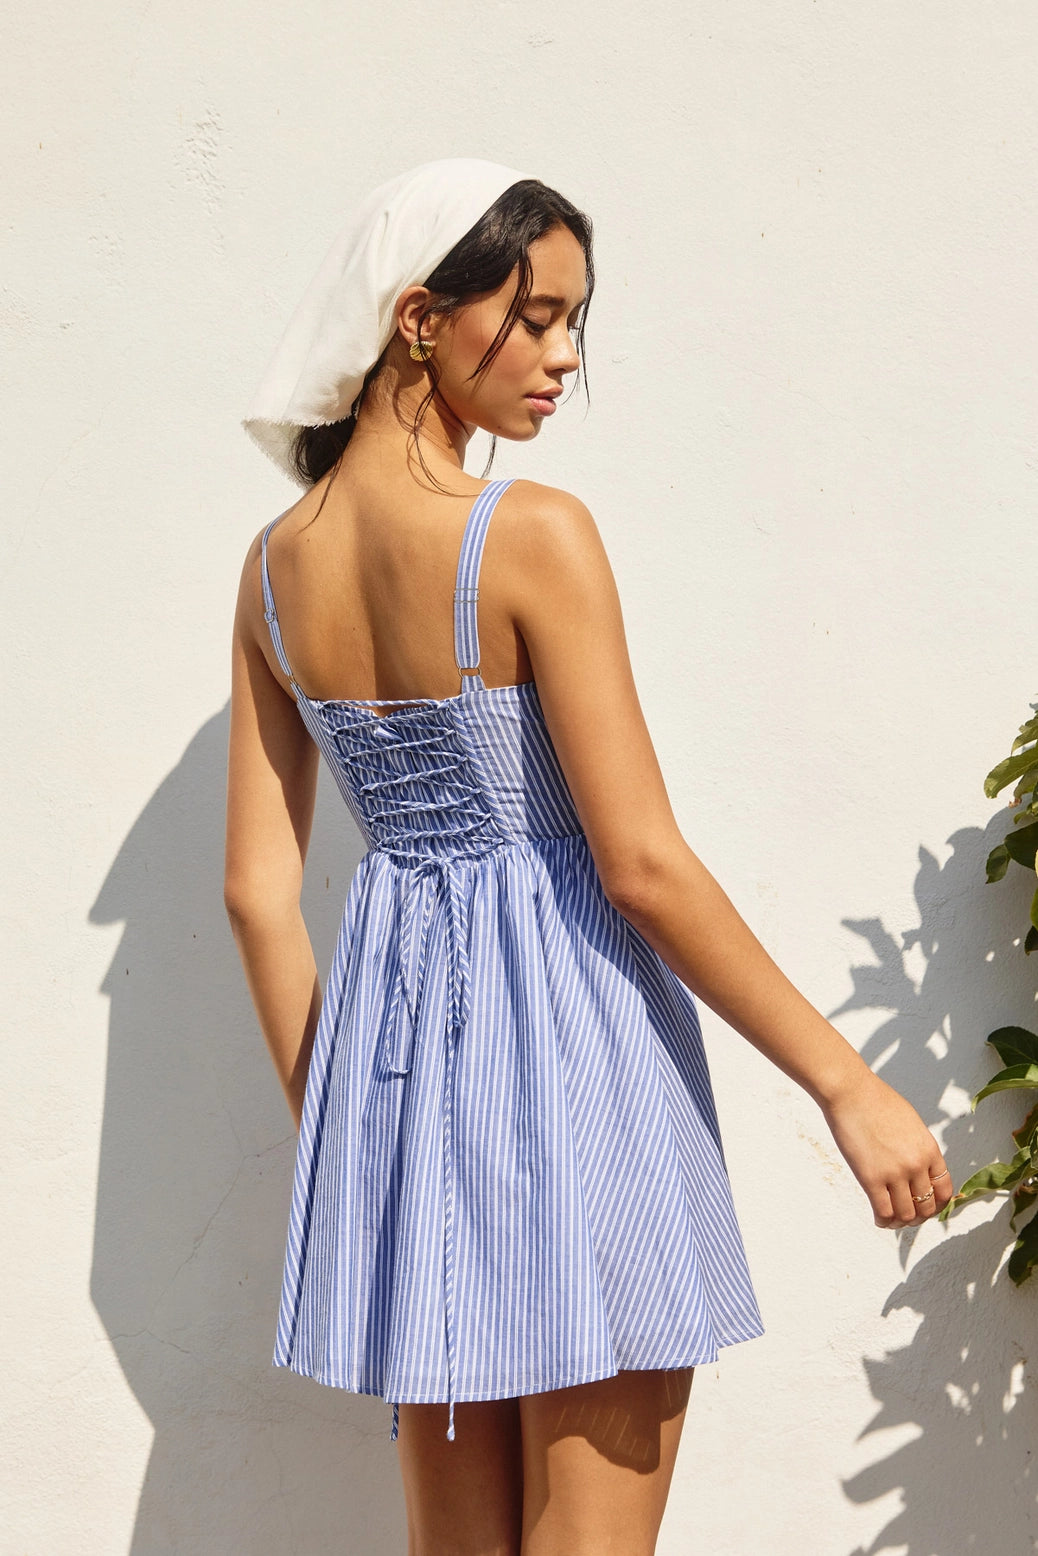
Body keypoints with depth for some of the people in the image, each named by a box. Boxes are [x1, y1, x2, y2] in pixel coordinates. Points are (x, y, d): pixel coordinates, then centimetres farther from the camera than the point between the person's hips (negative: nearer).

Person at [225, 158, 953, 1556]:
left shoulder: (277, 564, 4)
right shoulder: (534, 535, -16)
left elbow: (259, 890, 5)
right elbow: (643, 866, -18)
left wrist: (329, 1119, 15)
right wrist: (848, 1084, -11)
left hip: (393, 1020, 7)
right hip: (570, 1027, -7)